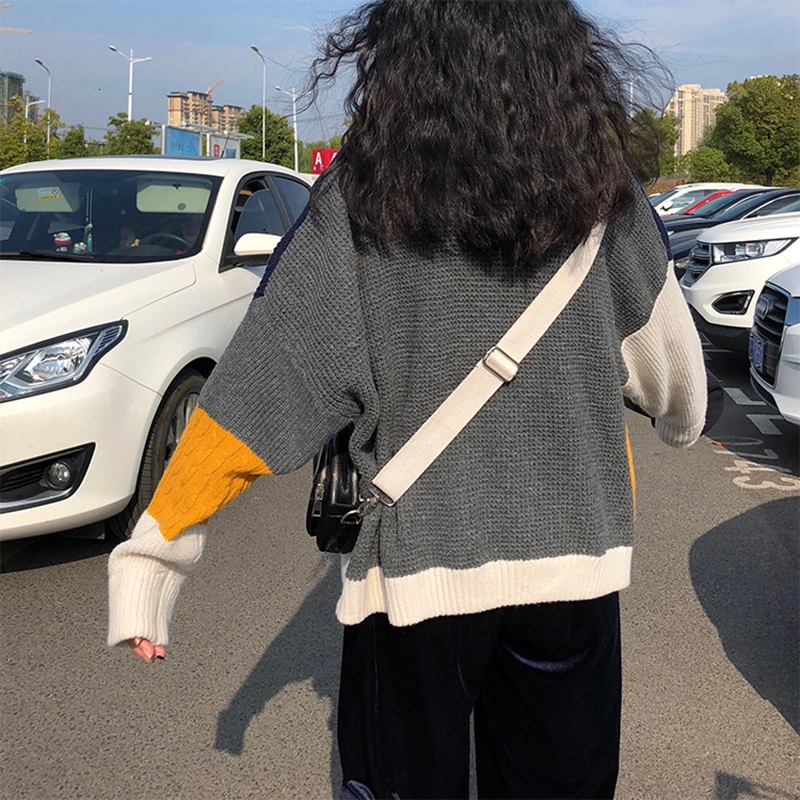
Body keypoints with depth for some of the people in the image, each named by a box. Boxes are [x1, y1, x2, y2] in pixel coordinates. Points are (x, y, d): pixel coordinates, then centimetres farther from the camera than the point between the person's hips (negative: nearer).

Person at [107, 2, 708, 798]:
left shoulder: (361, 198, -10)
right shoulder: (599, 185, -3)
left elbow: (264, 385, -13)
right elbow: (667, 353, 10)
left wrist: (156, 547, -8)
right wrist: (682, 422, 32)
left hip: (417, 563, -1)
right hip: (574, 557, 2)